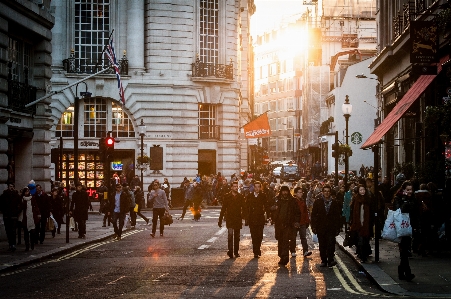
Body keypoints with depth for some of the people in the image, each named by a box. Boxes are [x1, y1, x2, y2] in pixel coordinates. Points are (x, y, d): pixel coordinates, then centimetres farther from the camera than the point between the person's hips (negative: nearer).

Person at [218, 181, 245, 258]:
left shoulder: (241, 197, 6)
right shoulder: (227, 196, 1)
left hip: (238, 219, 2)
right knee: (230, 234, -16)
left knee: (237, 236, 8)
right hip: (230, 219, -2)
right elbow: (223, 208, 2)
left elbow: (243, 208, 8)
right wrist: (220, 220, -1)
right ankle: (230, 251, -16)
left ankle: (236, 252, 17)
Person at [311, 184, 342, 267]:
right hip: (320, 228, 1)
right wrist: (314, 226, -3)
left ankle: (330, 260, -14)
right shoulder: (318, 202, 5)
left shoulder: (334, 203, 6)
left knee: (331, 243, -15)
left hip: (331, 227, -1)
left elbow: (337, 217, 10)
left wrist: (337, 228, 5)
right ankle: (323, 260, 14)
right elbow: (313, 215, 4)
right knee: (322, 245, 6)